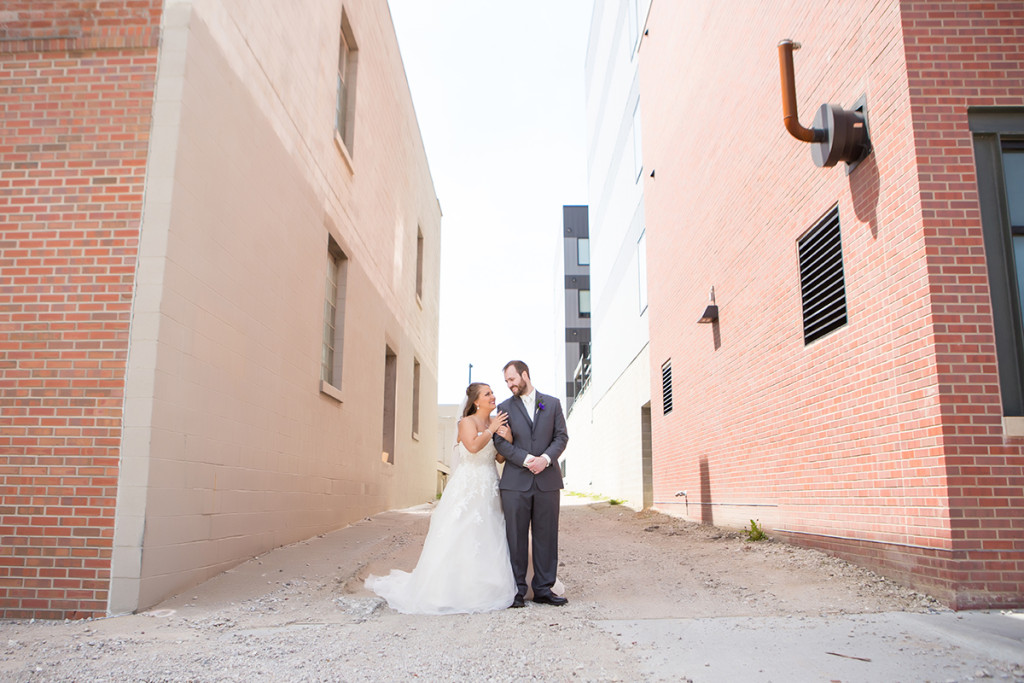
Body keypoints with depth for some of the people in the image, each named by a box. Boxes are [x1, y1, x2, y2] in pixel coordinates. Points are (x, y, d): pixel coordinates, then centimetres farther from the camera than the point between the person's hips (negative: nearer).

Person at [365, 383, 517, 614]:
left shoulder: (496, 422, 11)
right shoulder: (467, 422, -7)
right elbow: (473, 446, -27)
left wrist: (507, 438, -9)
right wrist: (491, 430, -15)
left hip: (488, 491, 6)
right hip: (467, 489, -6)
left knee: (487, 538, 6)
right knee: (459, 539, -4)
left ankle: (484, 589, 15)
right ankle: (451, 589, 5)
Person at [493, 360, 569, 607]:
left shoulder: (552, 403, 12)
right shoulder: (505, 407, 9)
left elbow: (562, 436, 5)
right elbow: (500, 442, 0)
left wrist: (545, 458, -12)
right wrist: (526, 459, -13)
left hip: (547, 480, 1)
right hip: (515, 482, -1)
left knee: (546, 536, 3)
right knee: (516, 537, 1)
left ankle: (543, 589, 12)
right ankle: (517, 590, 9)